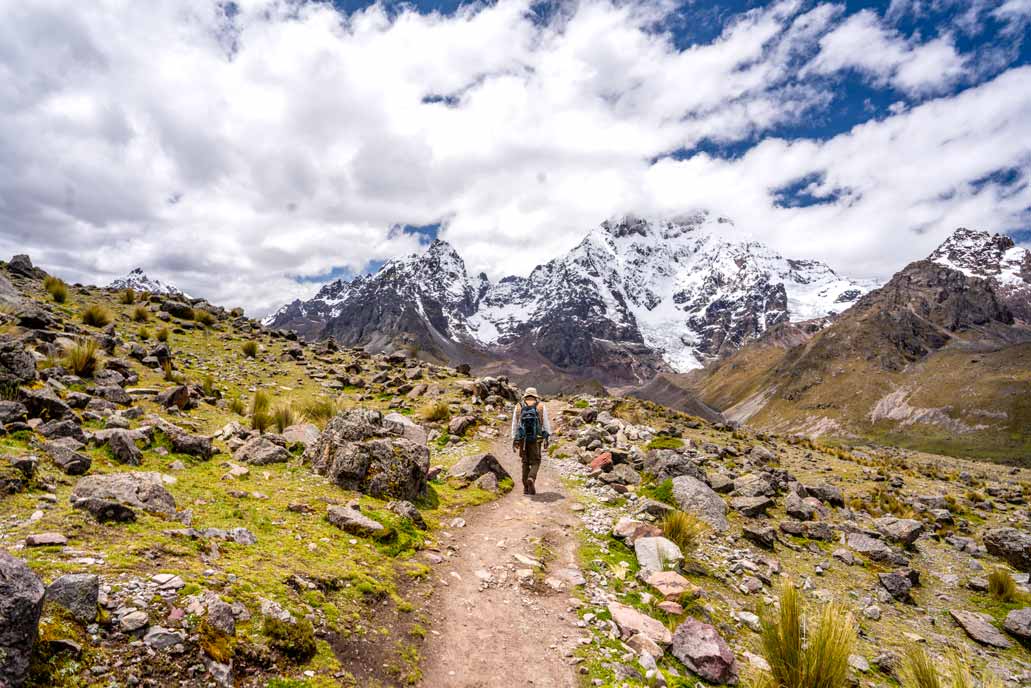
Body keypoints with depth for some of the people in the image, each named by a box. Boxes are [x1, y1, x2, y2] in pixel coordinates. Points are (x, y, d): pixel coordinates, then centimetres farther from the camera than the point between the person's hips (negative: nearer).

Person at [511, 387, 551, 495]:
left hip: (522, 439, 2)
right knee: (535, 462, 8)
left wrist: (514, 440, 9)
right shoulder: (541, 406, 1)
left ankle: (526, 488, 13)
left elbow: (514, 424, 5)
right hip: (536, 439, -2)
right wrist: (547, 438, 3)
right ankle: (531, 479, -20)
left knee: (526, 462, 14)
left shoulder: (518, 407, 4)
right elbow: (546, 423, -1)